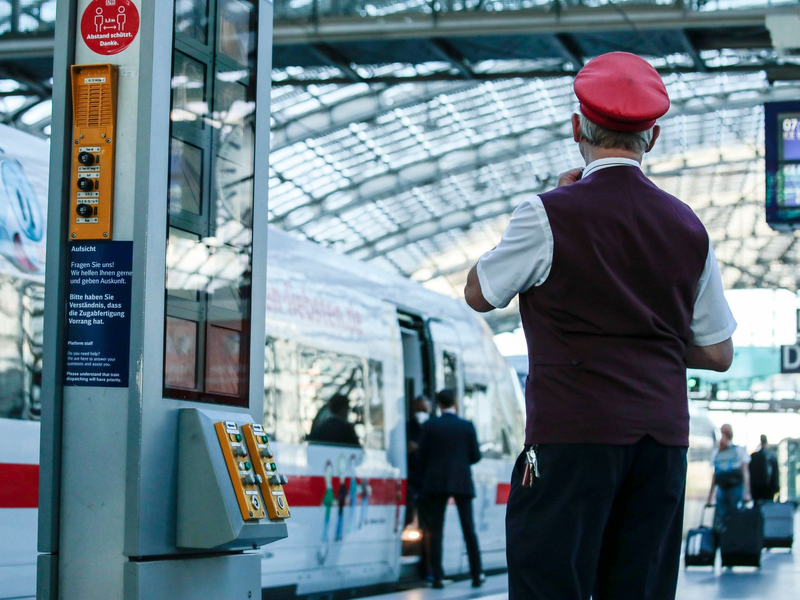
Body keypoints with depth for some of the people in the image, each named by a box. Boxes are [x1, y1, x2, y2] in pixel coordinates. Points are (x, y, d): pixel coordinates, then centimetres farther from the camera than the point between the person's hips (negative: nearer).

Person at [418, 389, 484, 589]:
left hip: (436, 482, -1)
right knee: (469, 529, 8)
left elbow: (422, 455, -1)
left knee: (436, 530, 1)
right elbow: (475, 456, 1)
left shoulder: (430, 426, -3)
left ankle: (438, 576, -4)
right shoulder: (467, 426, -1)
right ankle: (477, 574, 8)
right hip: (462, 482, 1)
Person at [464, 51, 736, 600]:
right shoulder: (686, 226, 7)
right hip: (664, 439, 5)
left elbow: (479, 295, 8)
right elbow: (718, 354, 11)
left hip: (574, 435, -5)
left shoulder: (551, 215, -8)